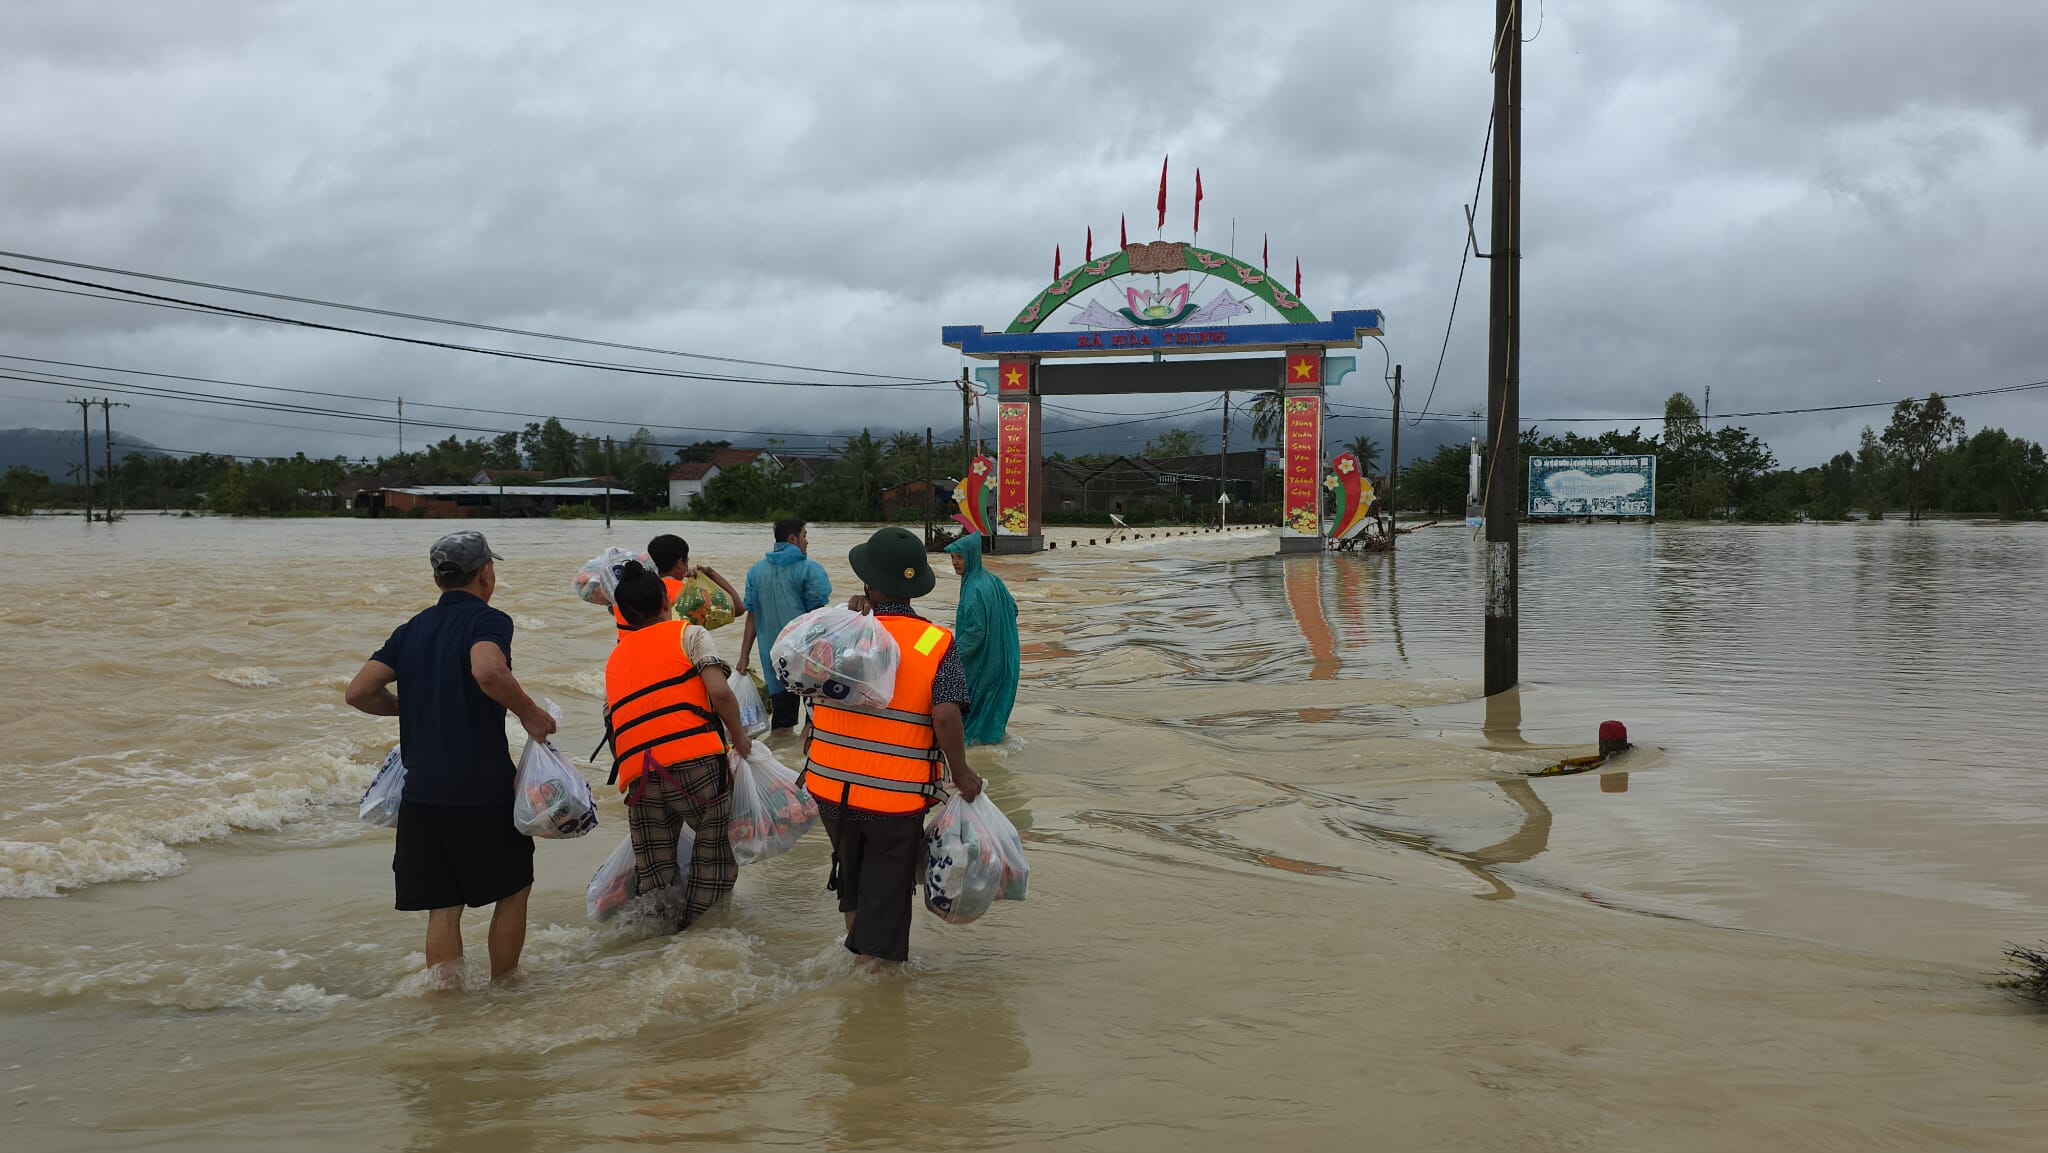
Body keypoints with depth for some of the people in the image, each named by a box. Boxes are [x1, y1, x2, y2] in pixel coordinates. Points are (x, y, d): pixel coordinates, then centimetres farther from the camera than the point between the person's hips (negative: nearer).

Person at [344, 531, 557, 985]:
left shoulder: (412, 630, 12)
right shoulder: (487, 620, -8)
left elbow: (359, 691, 6)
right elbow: (487, 671, -29)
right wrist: (530, 713, -15)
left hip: (421, 790, 5)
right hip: (482, 786, -5)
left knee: (443, 905, 10)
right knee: (513, 888, 13)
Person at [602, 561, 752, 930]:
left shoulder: (615, 658, 26)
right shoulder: (688, 634, 10)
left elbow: (612, 724, 22)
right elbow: (720, 692, -4)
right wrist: (739, 736, 10)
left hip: (640, 775, 4)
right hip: (696, 761, -4)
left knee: (653, 872, 15)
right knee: (714, 845, 14)